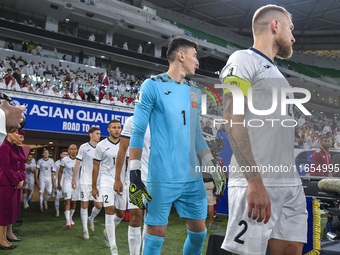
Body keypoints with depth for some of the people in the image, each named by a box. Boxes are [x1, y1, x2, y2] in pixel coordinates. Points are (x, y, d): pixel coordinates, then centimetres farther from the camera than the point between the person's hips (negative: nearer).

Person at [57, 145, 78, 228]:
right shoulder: (64, 160, -5)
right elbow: (60, 172, 4)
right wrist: (59, 184, 5)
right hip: (67, 182, -3)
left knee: (74, 202, 10)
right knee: (67, 201, -11)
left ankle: (70, 217, 30)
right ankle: (67, 221, -14)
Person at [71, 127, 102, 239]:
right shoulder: (84, 147, -2)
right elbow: (77, 163, 2)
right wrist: (74, 179, -1)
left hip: (98, 182, 3)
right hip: (85, 181, -3)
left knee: (99, 205, 1)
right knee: (84, 205, 0)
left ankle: (91, 219, 33)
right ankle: (85, 230, 12)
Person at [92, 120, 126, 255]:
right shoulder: (101, 145, -2)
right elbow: (96, 166, 4)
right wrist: (94, 187, 3)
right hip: (107, 181, -3)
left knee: (121, 214, 9)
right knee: (110, 211, -14)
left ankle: (108, 231, 40)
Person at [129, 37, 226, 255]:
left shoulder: (194, 92, 16)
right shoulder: (153, 86, -3)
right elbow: (138, 132, -6)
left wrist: (214, 168, 15)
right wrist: (134, 175, -12)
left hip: (193, 178, 6)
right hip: (162, 178, -6)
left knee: (199, 232, 11)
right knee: (156, 236, 1)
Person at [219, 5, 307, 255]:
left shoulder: (276, 73, 24)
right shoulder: (243, 60, -3)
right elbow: (233, 121, -16)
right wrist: (255, 181, -23)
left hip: (292, 184, 8)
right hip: (256, 183, -8)